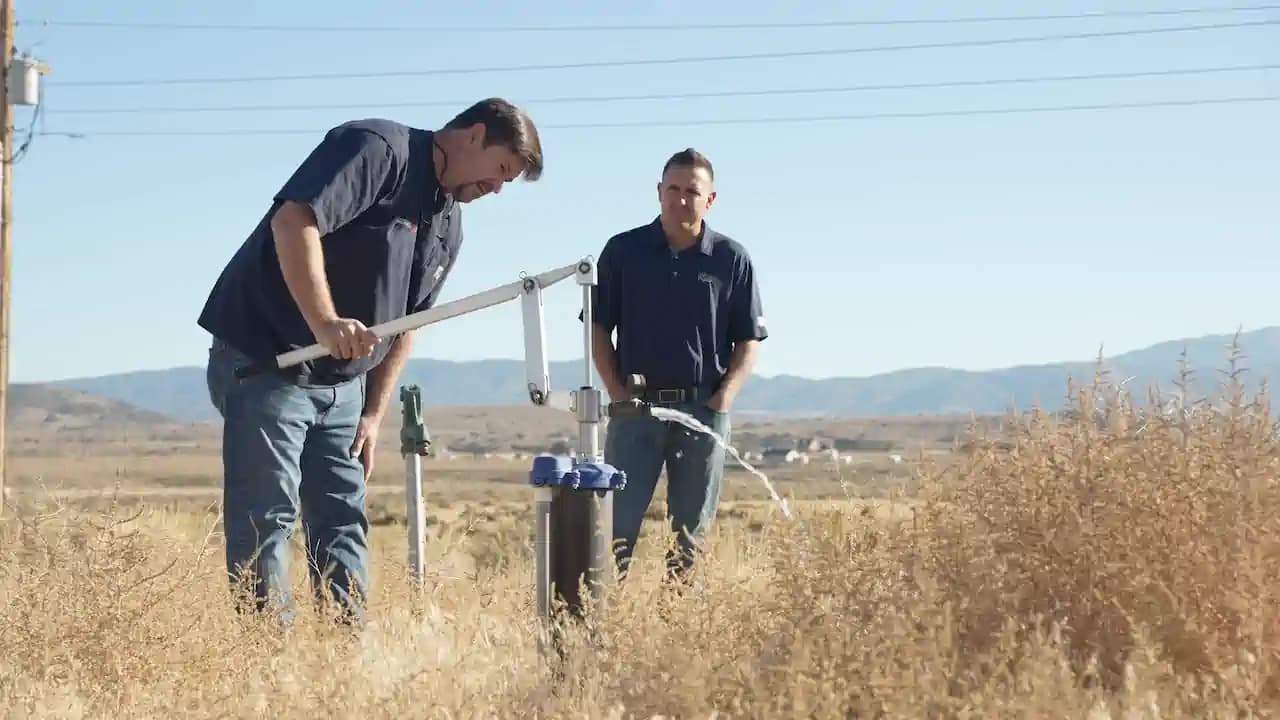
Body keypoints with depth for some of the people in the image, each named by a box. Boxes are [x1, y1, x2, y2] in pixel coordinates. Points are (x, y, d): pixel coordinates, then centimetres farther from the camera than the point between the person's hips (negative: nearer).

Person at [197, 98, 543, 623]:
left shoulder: (448, 227, 14)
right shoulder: (378, 149, -14)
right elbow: (294, 220, -28)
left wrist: (373, 414, 14)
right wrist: (324, 323, -35)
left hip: (343, 384, 9)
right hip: (263, 363, -9)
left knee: (344, 519, 8)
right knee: (267, 516, -7)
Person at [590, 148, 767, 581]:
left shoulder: (731, 259, 4)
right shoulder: (624, 251, 4)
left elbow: (749, 339, 6)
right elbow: (598, 327, 7)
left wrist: (724, 397, -7)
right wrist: (616, 391, -3)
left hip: (704, 409, 1)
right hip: (636, 405, -1)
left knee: (693, 530, 5)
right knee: (617, 521, -6)